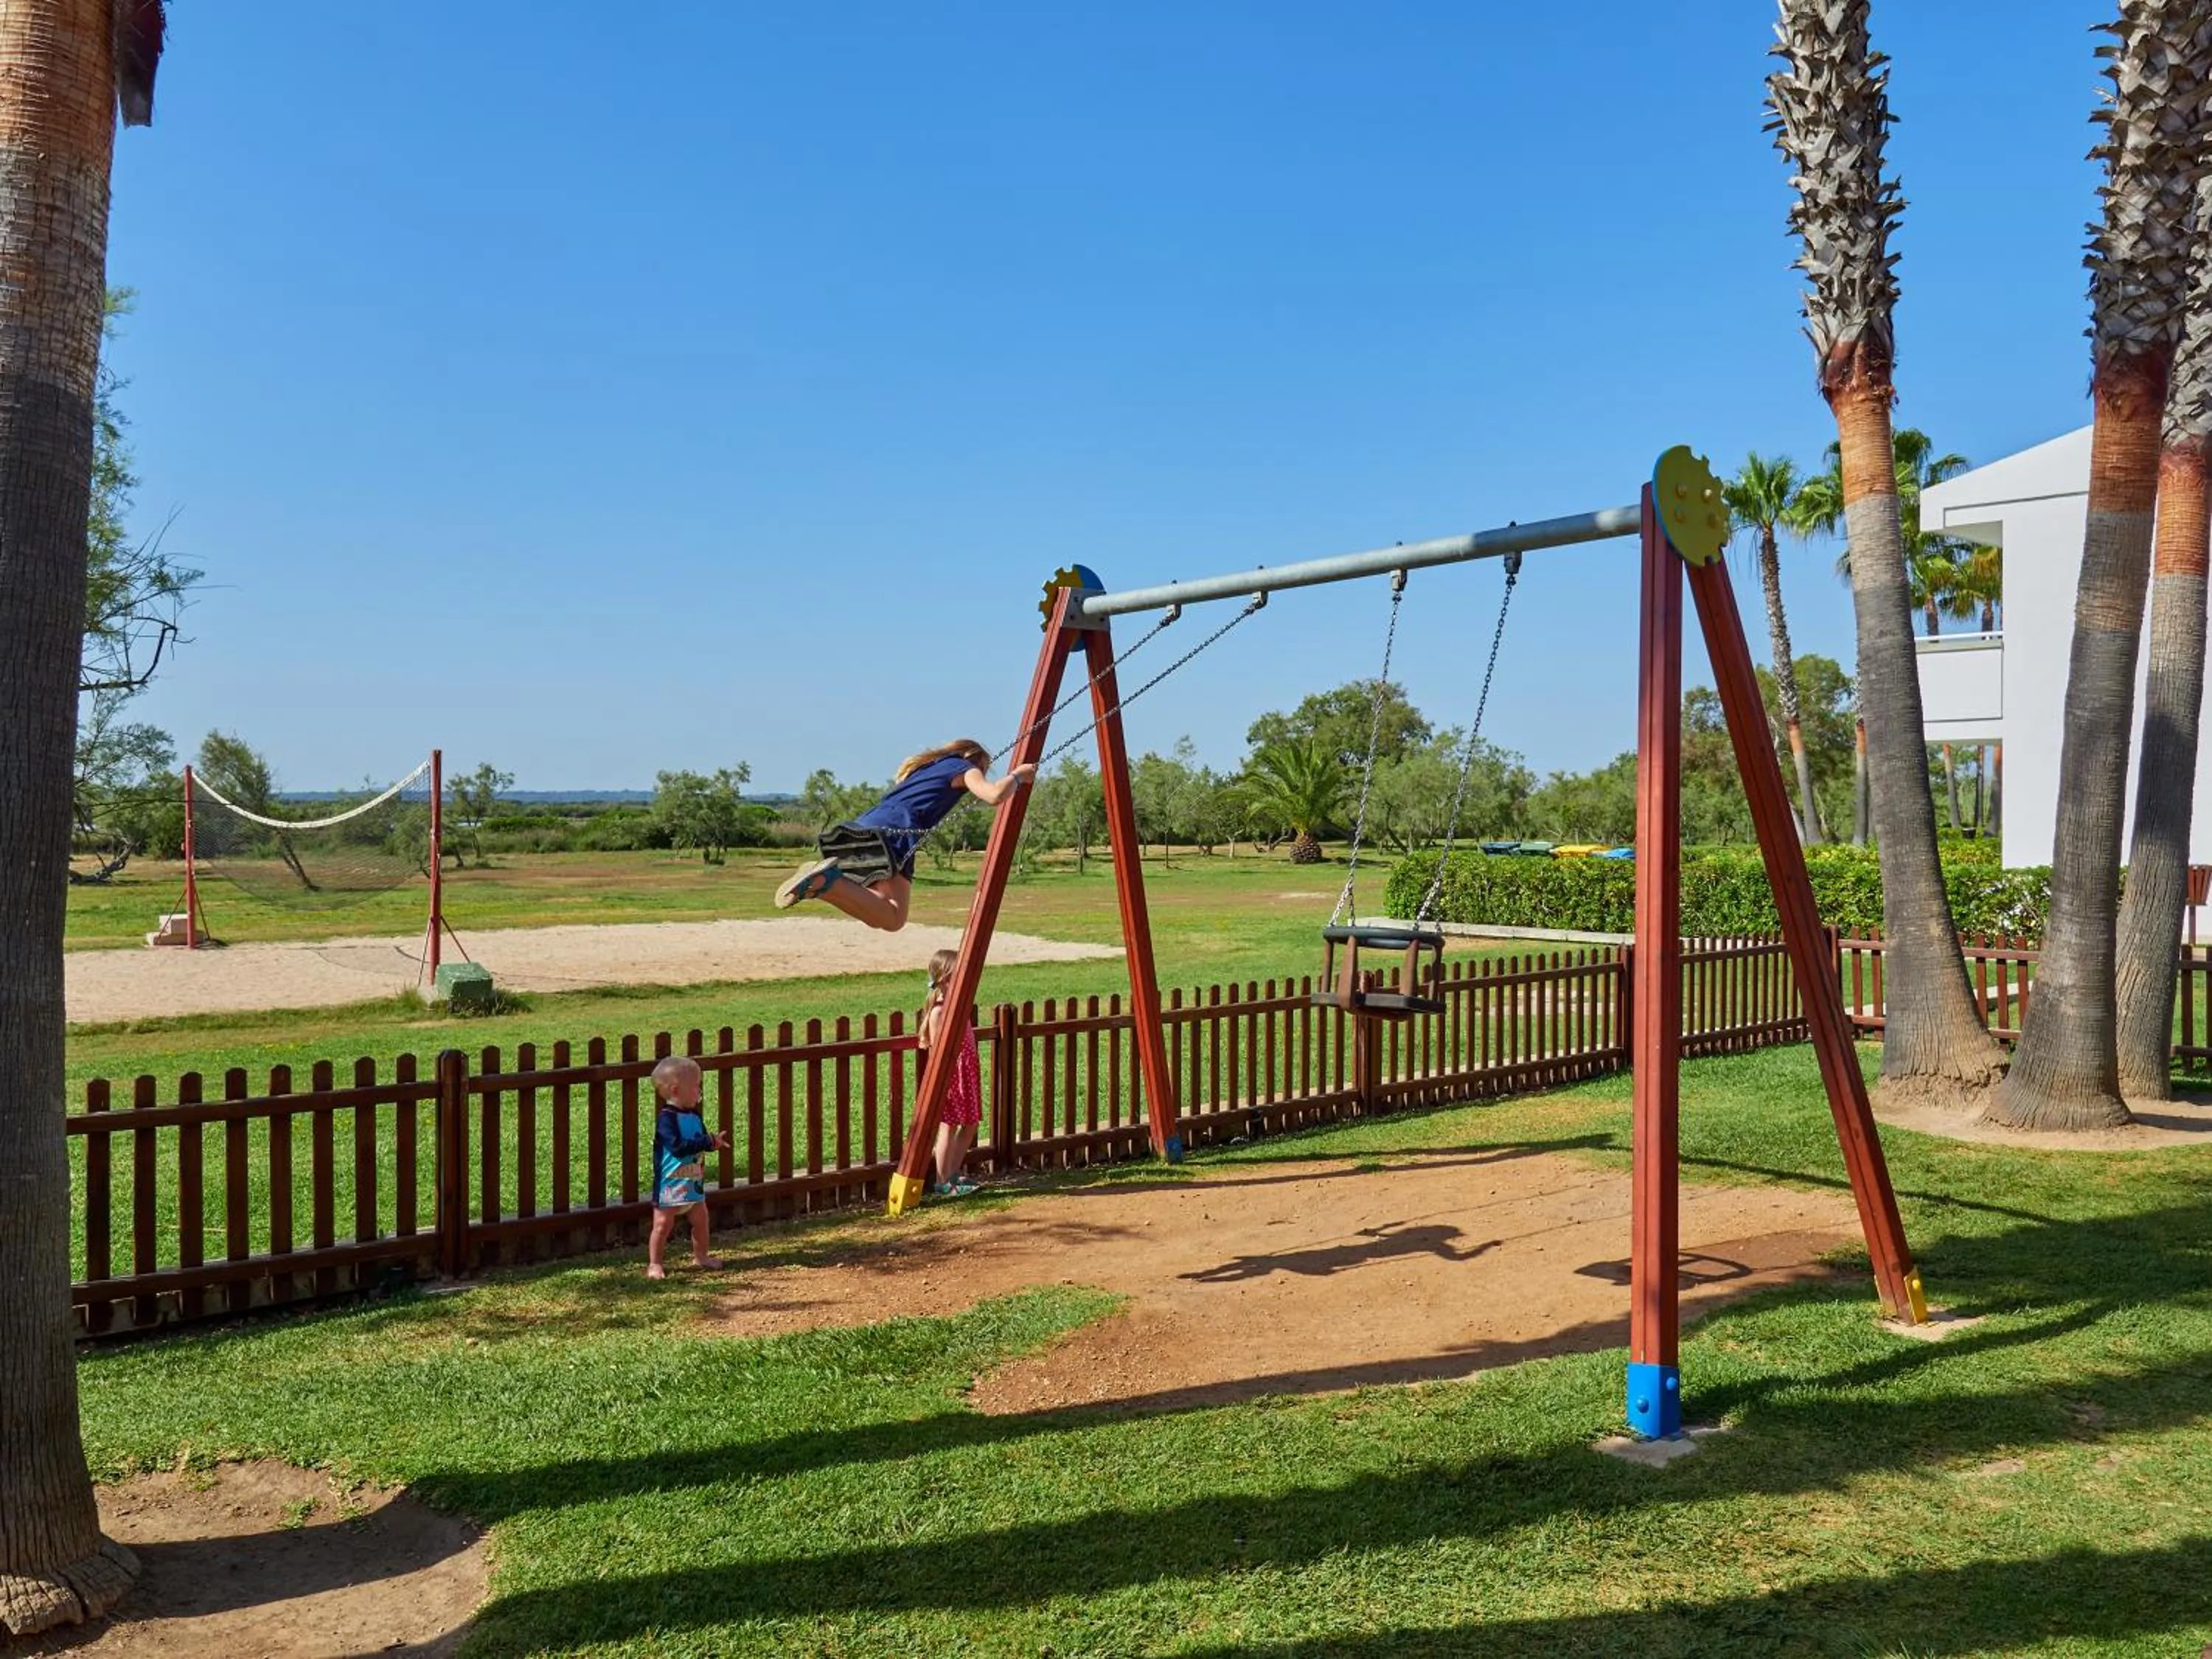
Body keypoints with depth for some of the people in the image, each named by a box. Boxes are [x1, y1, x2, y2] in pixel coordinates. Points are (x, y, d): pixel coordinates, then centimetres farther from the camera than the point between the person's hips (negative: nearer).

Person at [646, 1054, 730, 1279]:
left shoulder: (694, 1115, 6)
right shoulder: (666, 1118, -20)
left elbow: (702, 1139, 14)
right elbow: (677, 1147, -30)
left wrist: (715, 1140, -10)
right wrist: (708, 1142, -30)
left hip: (694, 1181, 8)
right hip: (670, 1183, -8)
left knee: (701, 1219, 16)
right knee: (663, 1223, -1)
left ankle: (700, 1256, 32)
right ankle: (654, 1264, 9)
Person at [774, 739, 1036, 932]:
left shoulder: (922, 766, 35)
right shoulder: (964, 767, 13)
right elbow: (994, 795, -3)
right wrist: (1016, 776, 16)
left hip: (864, 827, 8)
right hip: (895, 834, -8)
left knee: (878, 914, 11)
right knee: (892, 919, -14)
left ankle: (819, 879, -10)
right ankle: (825, 882, -31)